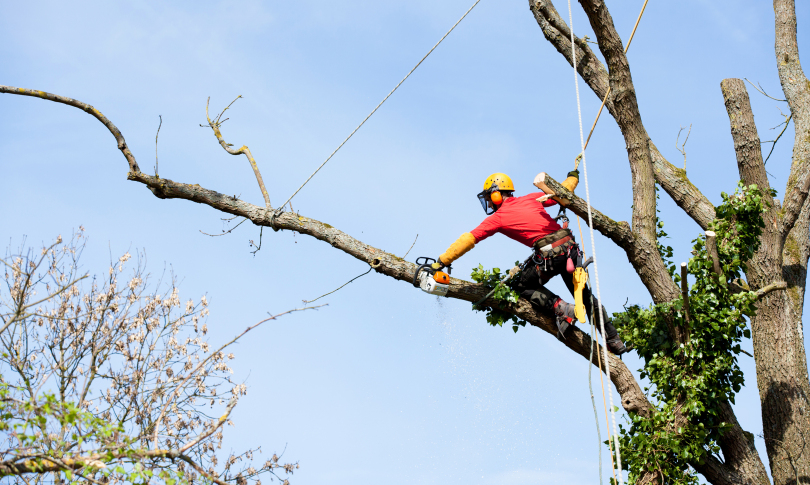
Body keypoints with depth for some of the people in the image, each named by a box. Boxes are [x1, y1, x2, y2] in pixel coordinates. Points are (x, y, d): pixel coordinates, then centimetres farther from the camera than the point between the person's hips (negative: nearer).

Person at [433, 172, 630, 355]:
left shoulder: (498, 218, 5)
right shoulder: (531, 199, 18)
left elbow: (468, 240, 4)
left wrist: (442, 261, 7)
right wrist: (573, 177, 45)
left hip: (549, 255, -6)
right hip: (570, 248, 6)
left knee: (521, 286, 16)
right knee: (584, 295, 19)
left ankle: (562, 309, -3)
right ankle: (614, 341, 19)